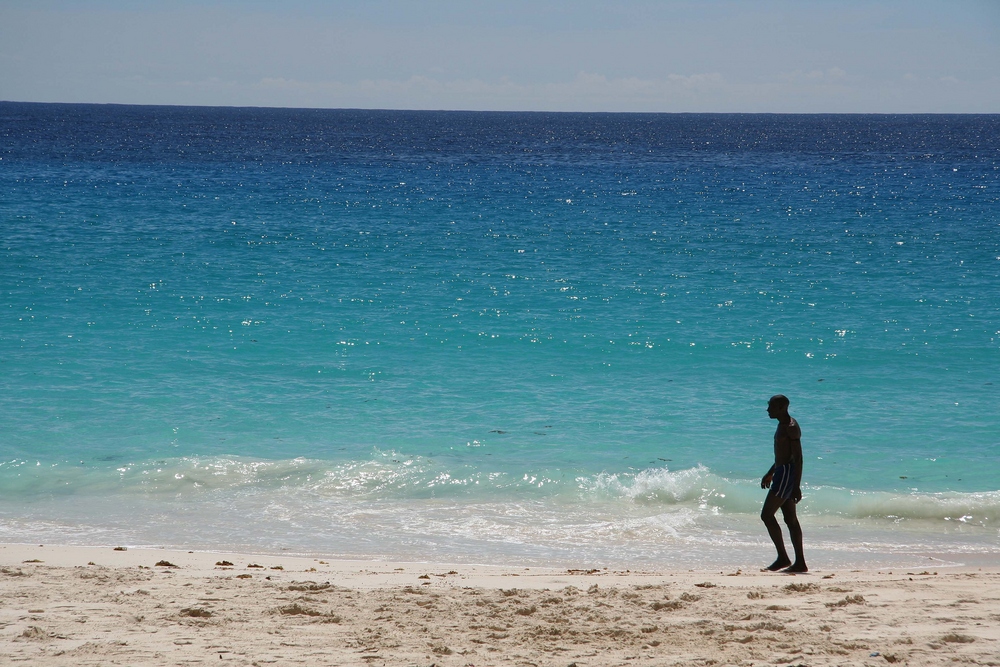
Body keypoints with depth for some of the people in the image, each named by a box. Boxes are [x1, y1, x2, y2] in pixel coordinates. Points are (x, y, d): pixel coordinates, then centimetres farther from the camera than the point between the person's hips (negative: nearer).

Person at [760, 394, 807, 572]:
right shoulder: (783, 425, 15)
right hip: (782, 473, 11)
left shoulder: (791, 428, -16)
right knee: (790, 519, 9)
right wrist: (770, 474, 33)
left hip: (787, 474, -11)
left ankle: (783, 557, -9)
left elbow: (798, 458, -20)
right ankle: (800, 563, 8)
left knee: (766, 515, -11)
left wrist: (796, 487, -24)